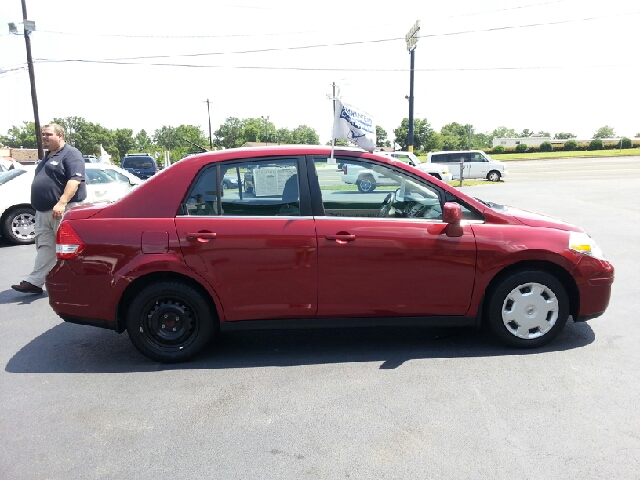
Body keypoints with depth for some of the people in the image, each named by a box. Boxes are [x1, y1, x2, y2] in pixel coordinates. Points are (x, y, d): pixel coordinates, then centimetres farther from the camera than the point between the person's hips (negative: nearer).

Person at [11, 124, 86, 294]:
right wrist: (38, 207, 24)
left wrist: (61, 203, -29)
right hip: (43, 212, 9)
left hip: (63, 211, -9)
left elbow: (75, 180, -20)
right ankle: (34, 282, 9)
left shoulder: (71, 154, -8)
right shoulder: (47, 157, 22)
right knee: (44, 247, 8)